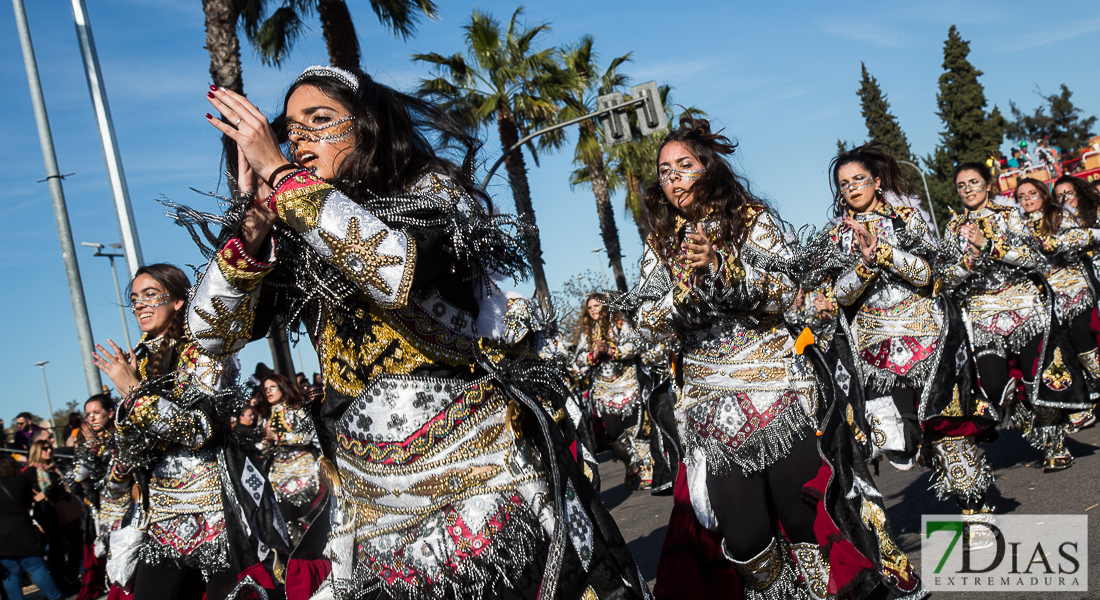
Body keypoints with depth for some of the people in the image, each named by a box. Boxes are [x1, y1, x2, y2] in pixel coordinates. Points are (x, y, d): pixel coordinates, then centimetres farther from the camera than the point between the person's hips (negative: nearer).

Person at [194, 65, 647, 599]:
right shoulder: (297, 240, 8)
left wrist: (282, 173, -19)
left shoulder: (432, 189, -2)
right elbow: (212, 335, 1)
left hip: (478, 464, -3)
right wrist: (256, 216, -11)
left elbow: (398, 272, -25)